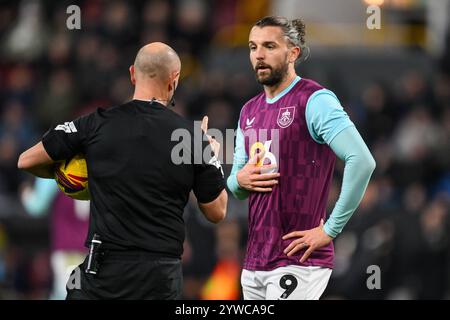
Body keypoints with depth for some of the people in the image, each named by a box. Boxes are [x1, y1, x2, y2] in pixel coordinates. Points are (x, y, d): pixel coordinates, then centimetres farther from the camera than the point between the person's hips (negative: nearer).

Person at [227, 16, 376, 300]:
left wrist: (330, 230, -18)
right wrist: (240, 180, -2)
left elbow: (362, 161, -20)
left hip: (299, 263, -8)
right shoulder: (249, 112, 15)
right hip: (254, 263, 8)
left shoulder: (314, 101, -9)